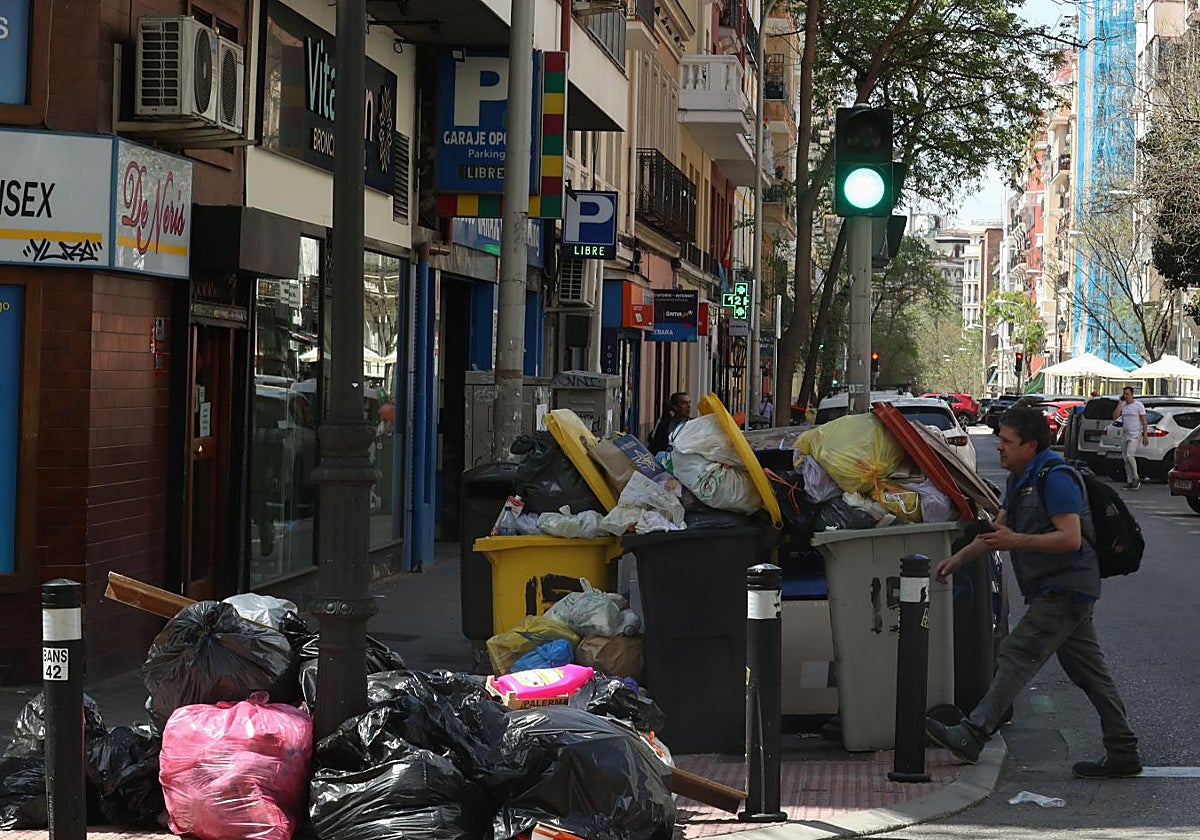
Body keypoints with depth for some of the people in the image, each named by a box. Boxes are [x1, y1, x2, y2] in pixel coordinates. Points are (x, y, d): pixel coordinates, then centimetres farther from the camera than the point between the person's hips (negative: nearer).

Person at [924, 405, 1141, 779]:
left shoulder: (1056, 478, -16)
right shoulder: (1022, 480, 17)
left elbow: (1071, 538, -23)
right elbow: (996, 531, 22)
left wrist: (1017, 541, -25)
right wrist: (958, 558, 12)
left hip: (1065, 590, -10)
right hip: (1057, 591, 10)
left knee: (1017, 656, -13)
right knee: (1089, 671, 9)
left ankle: (972, 736, -16)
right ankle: (1123, 753, 11)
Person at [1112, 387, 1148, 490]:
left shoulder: (1138, 405, -4)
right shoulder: (1122, 405, 11)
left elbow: (1144, 421, -5)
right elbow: (1114, 416, -2)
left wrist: (1145, 436, -11)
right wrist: (1120, 403, -2)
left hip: (1135, 435, -7)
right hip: (1124, 435, 7)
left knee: (1129, 455, -21)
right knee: (1125, 458, 5)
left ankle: (1136, 479, -11)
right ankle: (1129, 481, 10)